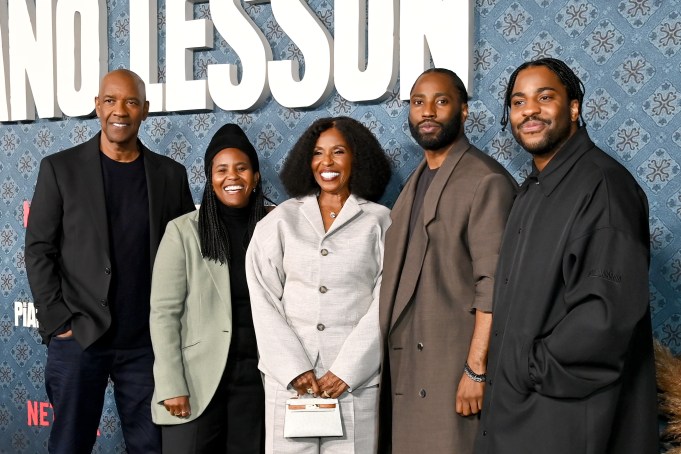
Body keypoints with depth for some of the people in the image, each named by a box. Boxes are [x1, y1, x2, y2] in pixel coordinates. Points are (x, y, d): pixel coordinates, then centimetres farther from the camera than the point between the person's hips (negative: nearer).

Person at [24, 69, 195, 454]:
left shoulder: (170, 174, 6)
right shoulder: (60, 168, 2)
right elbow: (39, 250, 0)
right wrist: (57, 321, -8)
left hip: (149, 341, 2)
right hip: (78, 338, -1)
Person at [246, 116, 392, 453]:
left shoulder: (378, 221, 4)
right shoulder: (282, 219, 7)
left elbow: (385, 301, -2)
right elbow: (264, 299, 2)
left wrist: (347, 369, -9)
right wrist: (294, 368, -7)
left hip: (355, 378, -1)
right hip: (289, 377, 1)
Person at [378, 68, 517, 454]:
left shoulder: (486, 180, -11)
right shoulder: (416, 183, 16)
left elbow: (493, 286, -17)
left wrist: (477, 369, -20)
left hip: (453, 364, -7)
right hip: (406, 365, 8)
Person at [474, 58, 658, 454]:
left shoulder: (603, 183, -16)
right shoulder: (535, 190, 13)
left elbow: (611, 310, -24)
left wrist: (534, 368, -17)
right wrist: (504, 371, 5)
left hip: (569, 418, -8)